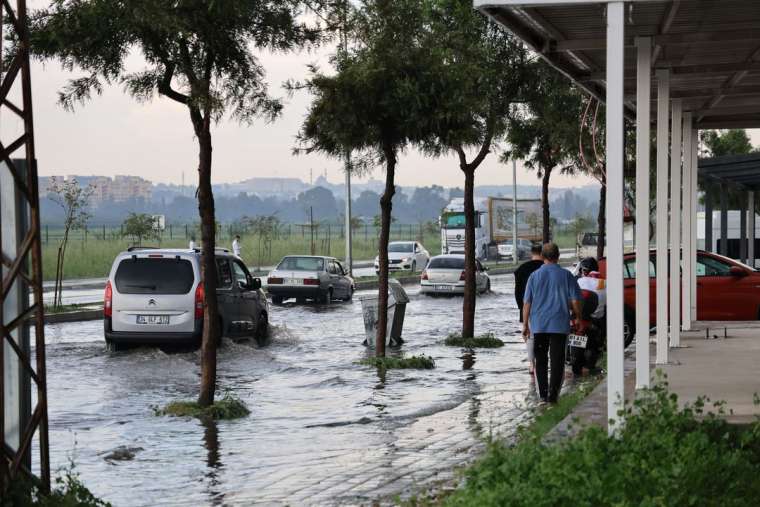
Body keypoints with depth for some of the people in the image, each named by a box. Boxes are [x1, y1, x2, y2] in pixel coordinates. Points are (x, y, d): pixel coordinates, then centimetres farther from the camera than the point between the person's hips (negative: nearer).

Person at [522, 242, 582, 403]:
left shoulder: (535, 276, 2)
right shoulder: (566, 275, -2)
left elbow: (527, 303, 2)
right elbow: (575, 301, -3)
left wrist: (525, 325, 8)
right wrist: (577, 316, 14)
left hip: (539, 325, 2)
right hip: (560, 324, -1)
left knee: (541, 360, 12)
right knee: (557, 360, 2)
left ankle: (543, 394, 12)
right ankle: (553, 394, -5)